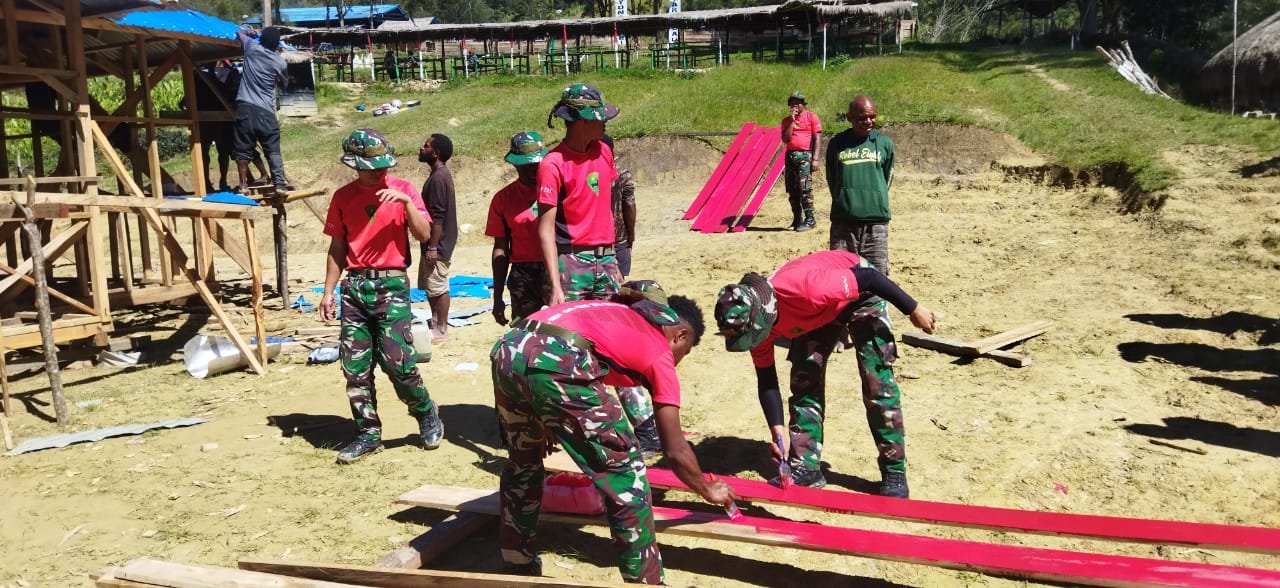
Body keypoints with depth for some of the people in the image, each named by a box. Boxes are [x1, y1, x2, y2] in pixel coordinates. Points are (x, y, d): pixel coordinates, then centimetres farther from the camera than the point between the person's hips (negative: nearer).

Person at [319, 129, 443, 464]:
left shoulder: (403, 190, 0)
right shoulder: (343, 197, 9)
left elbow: (424, 235, -8)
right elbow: (337, 248, 13)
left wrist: (406, 202, -21)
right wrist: (328, 292, 9)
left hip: (391, 285, -4)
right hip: (354, 287, 4)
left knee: (397, 361, -10)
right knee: (355, 367, 3)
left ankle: (427, 415, 14)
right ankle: (368, 433, 15)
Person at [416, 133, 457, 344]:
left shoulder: (438, 178, -19)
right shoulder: (441, 174, 12)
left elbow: (437, 217, -22)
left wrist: (432, 247, -22)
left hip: (438, 244, -10)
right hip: (436, 243, 10)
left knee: (438, 287, -2)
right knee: (430, 286, 18)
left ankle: (441, 330, 6)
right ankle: (435, 322, 29)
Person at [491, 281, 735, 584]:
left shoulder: (615, 313, 36)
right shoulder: (660, 355, 19)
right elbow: (675, 451, 20)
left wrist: (546, 423, 57)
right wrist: (708, 491, 38)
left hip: (507, 350, 8)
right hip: (557, 362, -7)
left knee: (523, 459, 31)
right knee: (624, 474, 10)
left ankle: (518, 564, 44)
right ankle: (645, 580, 20)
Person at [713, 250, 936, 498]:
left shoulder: (804, 287, -44)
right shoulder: (756, 321, -23)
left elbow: (868, 277, -31)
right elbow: (766, 381, -11)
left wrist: (913, 310, -22)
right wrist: (777, 431, -18)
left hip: (859, 293, -5)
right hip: (819, 311, 5)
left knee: (878, 383, -10)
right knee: (804, 381, -4)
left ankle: (895, 474, 1)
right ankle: (805, 469, 4)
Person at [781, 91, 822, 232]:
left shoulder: (811, 117, 2)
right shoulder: (786, 120, 15)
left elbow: (817, 139, -3)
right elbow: (785, 139, 2)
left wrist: (816, 159, -12)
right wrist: (791, 121, -4)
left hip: (805, 155, -5)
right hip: (790, 155, 5)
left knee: (804, 188, -13)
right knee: (791, 190, 6)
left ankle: (809, 219, -9)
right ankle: (796, 220, 14)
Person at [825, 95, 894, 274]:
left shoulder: (885, 143, 5)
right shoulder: (837, 143, 5)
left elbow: (888, 177, 15)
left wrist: (875, 199, 12)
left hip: (876, 221, 0)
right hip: (843, 221, 0)